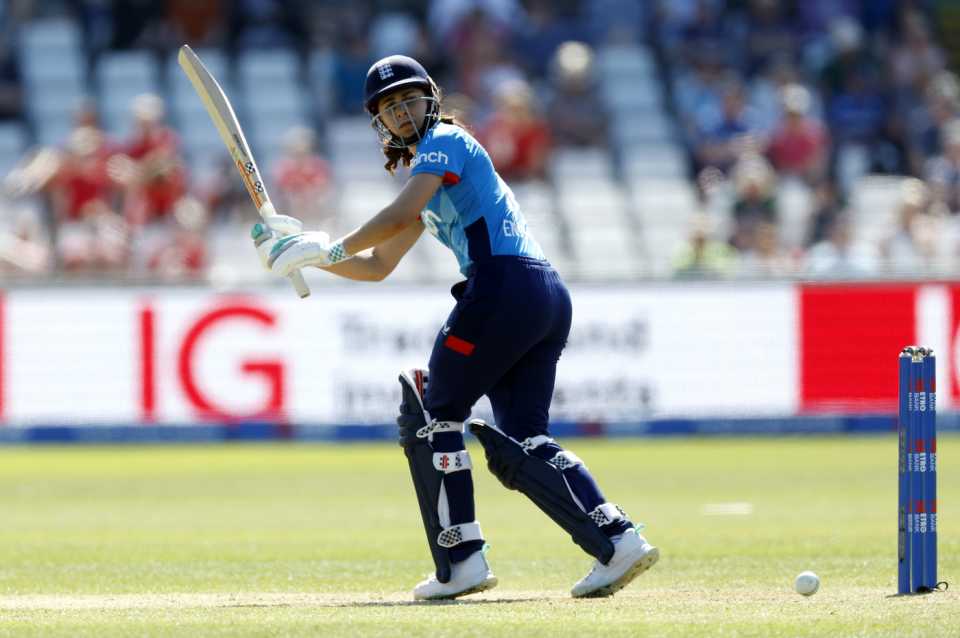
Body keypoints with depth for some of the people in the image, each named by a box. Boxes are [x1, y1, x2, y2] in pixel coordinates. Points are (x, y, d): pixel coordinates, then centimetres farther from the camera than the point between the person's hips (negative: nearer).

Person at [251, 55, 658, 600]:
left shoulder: (445, 142, 2)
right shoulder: (430, 173, 31)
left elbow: (400, 215, -15)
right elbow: (377, 266, 32)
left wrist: (332, 247, -6)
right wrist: (301, 253, 23)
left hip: (504, 285, -9)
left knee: (435, 412, 1)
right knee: (520, 443, 6)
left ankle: (462, 560, -4)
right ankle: (617, 539, -9)